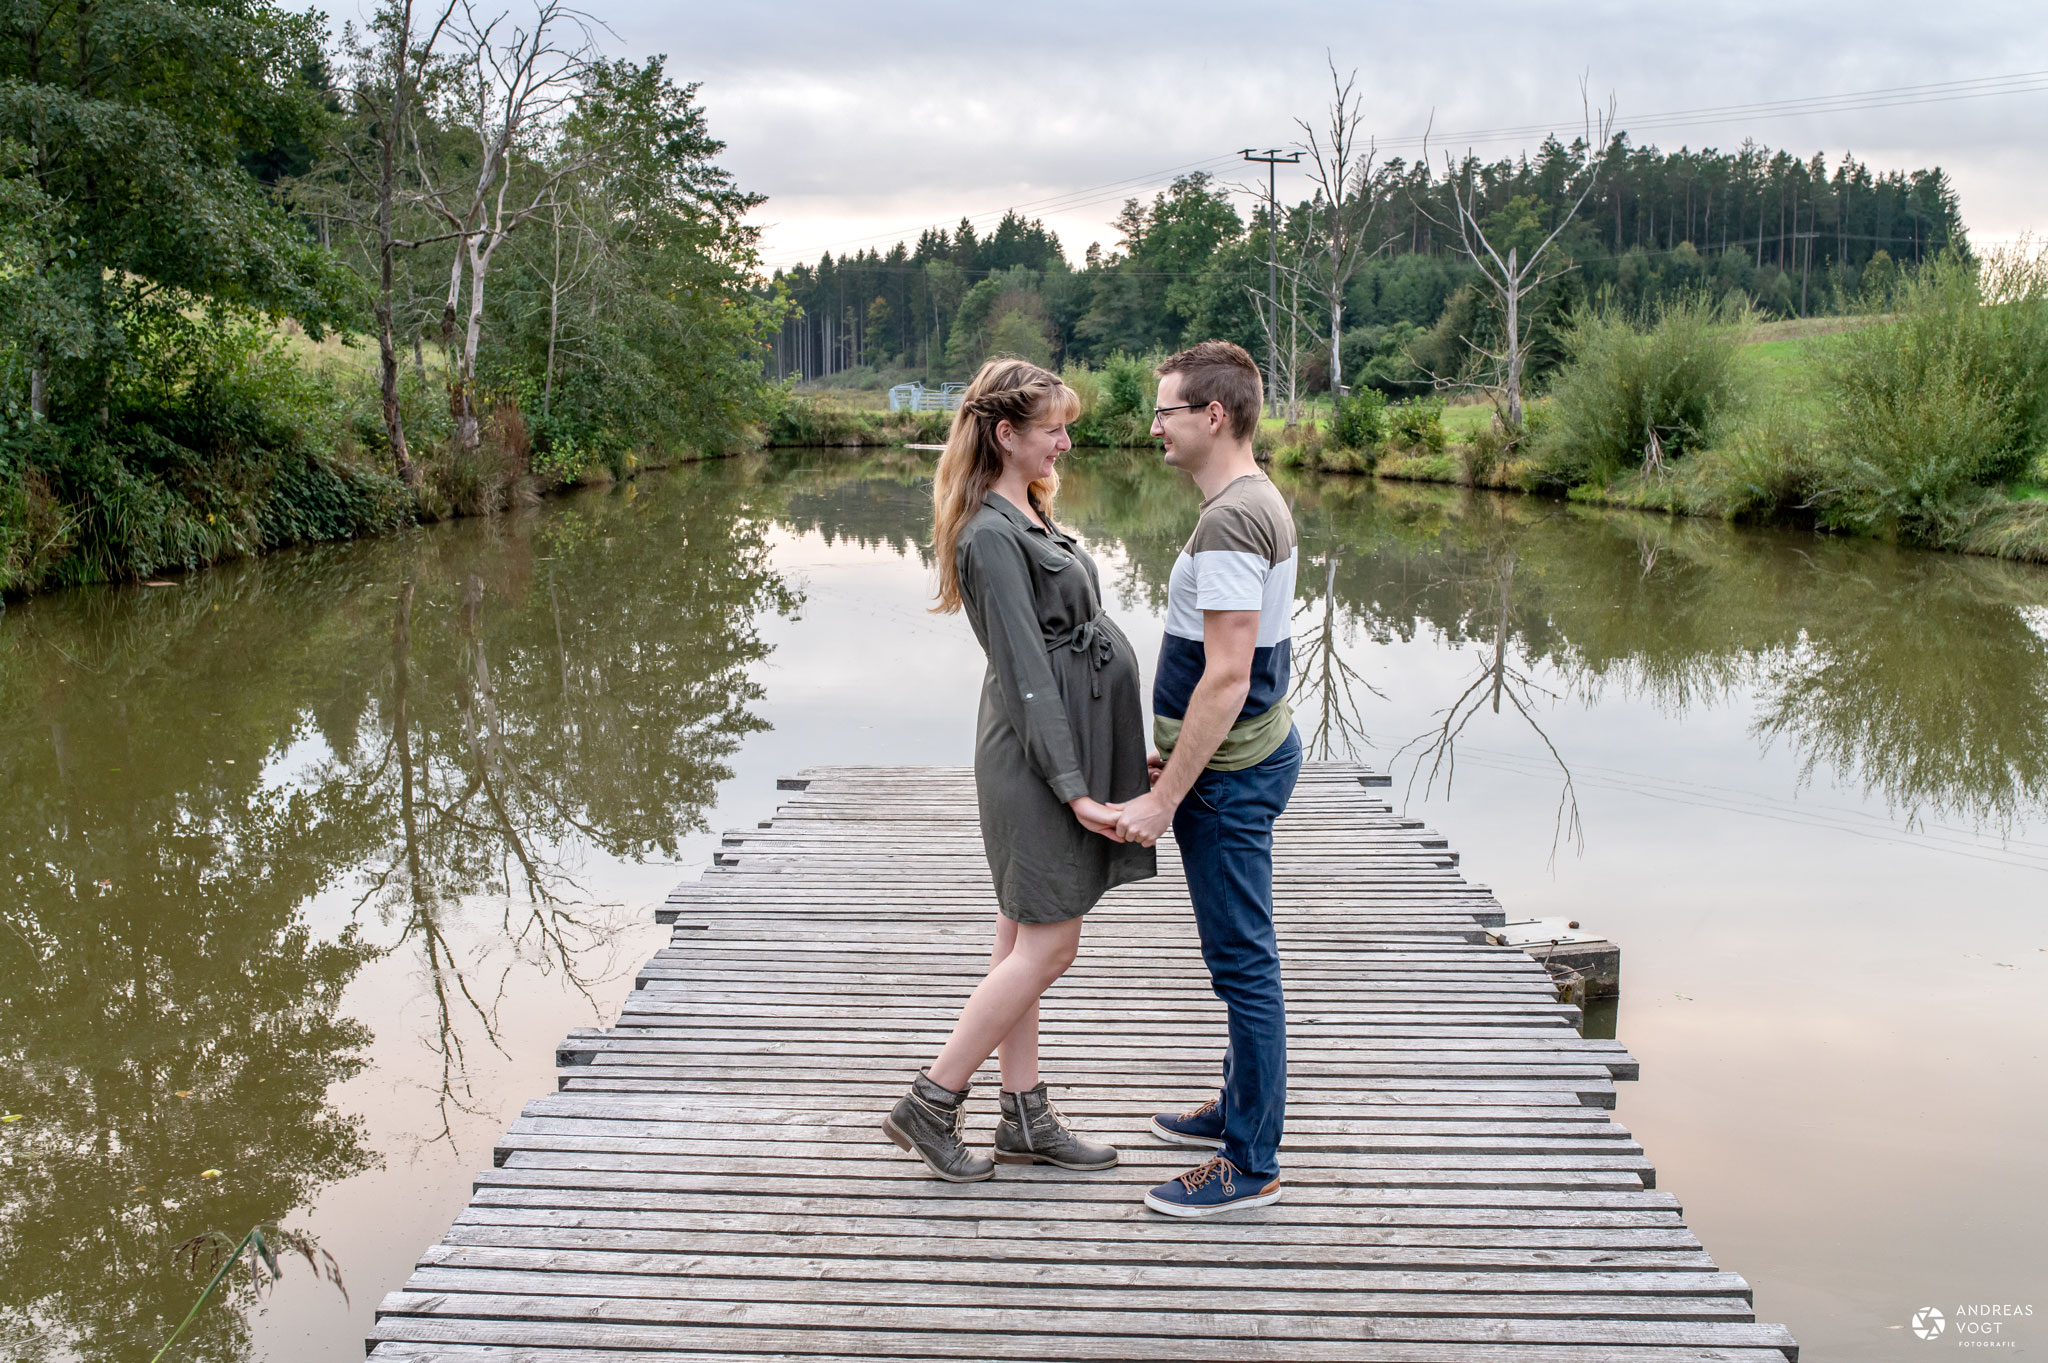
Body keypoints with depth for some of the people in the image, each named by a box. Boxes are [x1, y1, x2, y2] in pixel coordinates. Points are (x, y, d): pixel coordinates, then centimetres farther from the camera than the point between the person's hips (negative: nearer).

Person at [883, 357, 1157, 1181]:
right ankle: (930, 1105, 6)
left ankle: (1025, 1117, 22)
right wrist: (1073, 787, -21)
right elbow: (1025, 671, -20)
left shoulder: (1025, 517, 15)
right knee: (1047, 945, -4)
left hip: (1061, 742, 10)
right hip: (1038, 757, -10)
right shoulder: (993, 535, -17)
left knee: (1024, 941, 13)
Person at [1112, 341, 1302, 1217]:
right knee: (1240, 955, 21)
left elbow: (1226, 677, -26)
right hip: (1251, 753, 11)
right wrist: (1176, 754, 21)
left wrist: (1163, 800, -23)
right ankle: (1242, 1108, 36)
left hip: (1229, 773, -11)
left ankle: (1250, 1165, 9)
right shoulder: (1258, 502, 11)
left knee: (1242, 962, -1)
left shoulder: (1230, 520, -22)